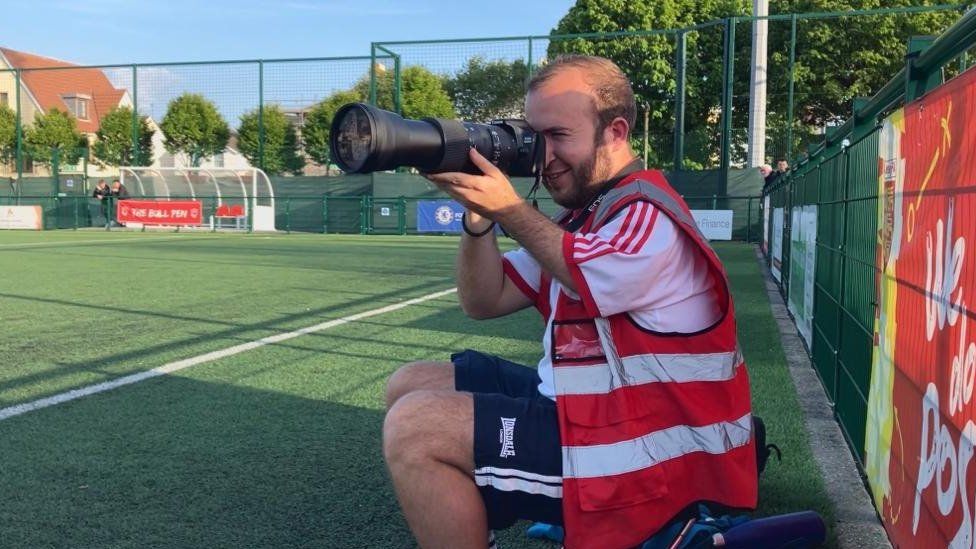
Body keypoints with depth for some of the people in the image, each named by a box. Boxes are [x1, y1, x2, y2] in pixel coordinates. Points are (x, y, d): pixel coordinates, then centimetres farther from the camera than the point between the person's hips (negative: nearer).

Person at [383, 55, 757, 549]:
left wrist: (507, 208, -9)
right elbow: (484, 302, 11)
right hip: (589, 407, 10)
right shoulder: (583, 215, 15)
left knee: (414, 429, -21)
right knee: (410, 386, 12)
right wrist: (478, 217, -5)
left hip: (644, 454, -10)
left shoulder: (649, 217, -15)